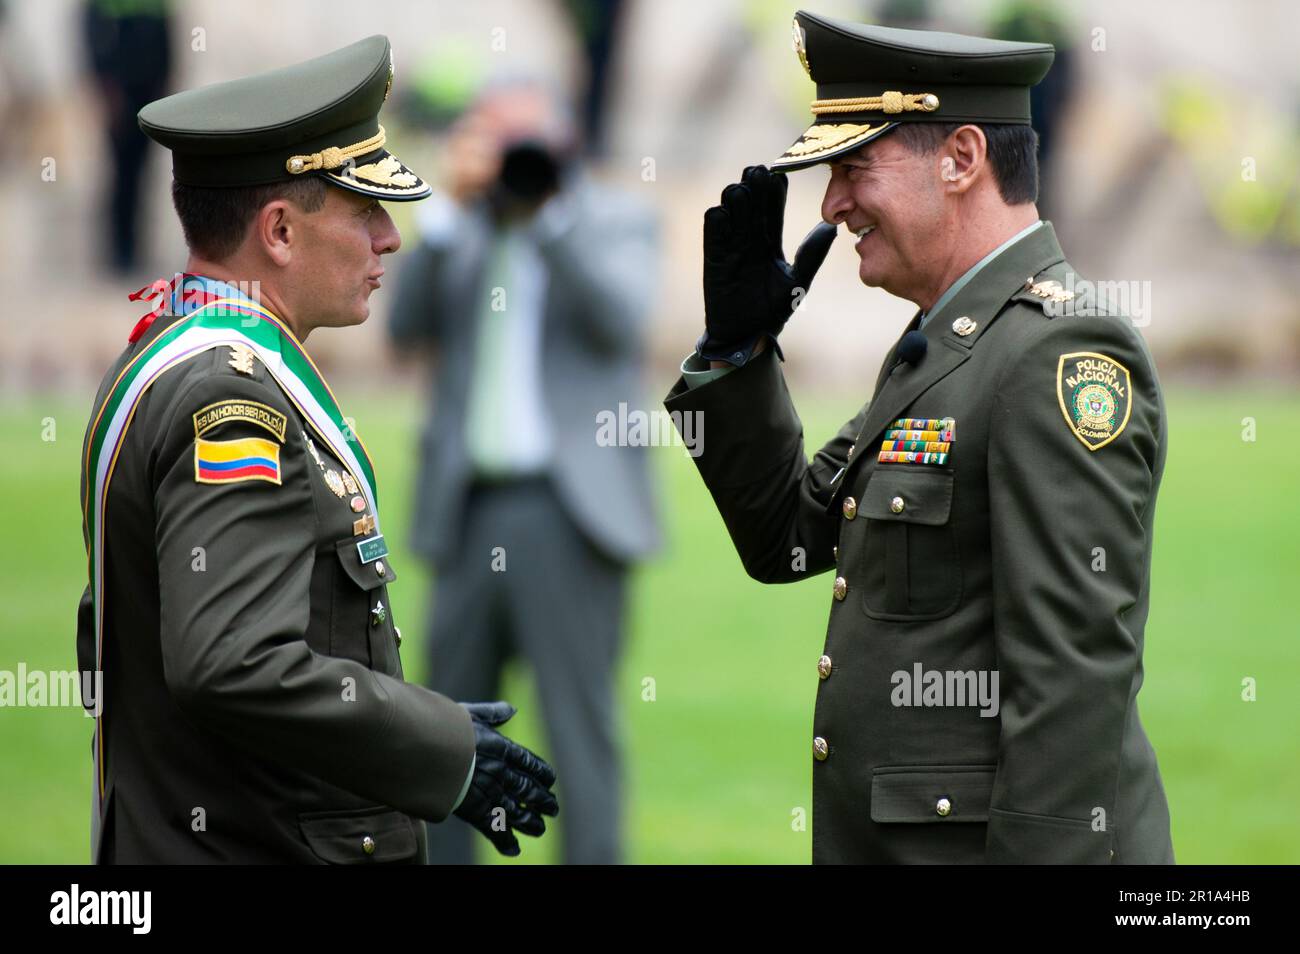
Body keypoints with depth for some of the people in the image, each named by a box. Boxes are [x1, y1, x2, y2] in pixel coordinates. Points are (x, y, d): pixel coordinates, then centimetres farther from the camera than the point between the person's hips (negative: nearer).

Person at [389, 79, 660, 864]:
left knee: (580, 722, -6)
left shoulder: (617, 220, 6)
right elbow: (408, 327, 1)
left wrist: (549, 207, -14)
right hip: (472, 511, 4)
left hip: (571, 509, -4)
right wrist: (451, 206, -7)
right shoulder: (461, 232, 16)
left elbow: (620, 320, -12)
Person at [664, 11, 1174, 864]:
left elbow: (1079, 666, -22)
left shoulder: (1068, 354, -16)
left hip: (999, 844, -10)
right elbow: (788, 541, 19)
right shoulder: (938, 347, 15)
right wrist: (737, 342, 8)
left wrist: (1044, 852, -25)